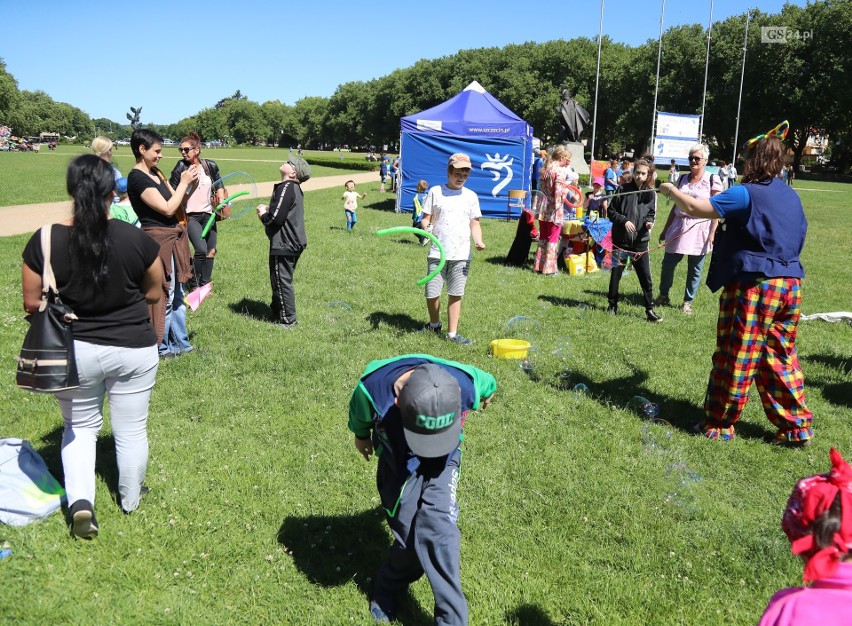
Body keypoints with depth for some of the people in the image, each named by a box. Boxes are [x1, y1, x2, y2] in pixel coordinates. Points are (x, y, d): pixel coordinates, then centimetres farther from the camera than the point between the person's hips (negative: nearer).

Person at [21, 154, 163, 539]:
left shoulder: (45, 242, -13)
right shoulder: (137, 239, -15)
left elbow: (32, 304, -4)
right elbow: (154, 294, -2)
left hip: (73, 351, 1)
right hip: (133, 349, -1)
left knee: (80, 425, 24)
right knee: (131, 428, 17)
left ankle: (80, 499, 9)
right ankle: (130, 499, 35)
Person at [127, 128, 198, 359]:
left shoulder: (155, 173, 11)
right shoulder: (137, 178, -17)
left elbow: (176, 201, 14)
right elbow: (167, 208, -19)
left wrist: (189, 183, 2)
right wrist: (184, 182, -12)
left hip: (172, 240, 9)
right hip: (159, 242, -9)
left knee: (177, 295, 17)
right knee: (164, 296, 1)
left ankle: (180, 342, 28)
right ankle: (161, 347, 15)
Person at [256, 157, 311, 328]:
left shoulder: (286, 188, -20)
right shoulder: (295, 188, 12)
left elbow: (275, 218, -24)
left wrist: (263, 215, -5)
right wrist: (268, 209, 8)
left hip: (284, 245, -10)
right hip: (293, 242, 10)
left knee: (281, 281, 0)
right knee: (281, 280, 20)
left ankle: (287, 320, 8)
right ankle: (278, 313, 32)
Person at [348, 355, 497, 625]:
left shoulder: (466, 383, -34)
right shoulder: (373, 388, -35)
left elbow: (485, 382, -4)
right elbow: (360, 415, -6)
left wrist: (489, 391, 20)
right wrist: (361, 436, 15)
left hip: (442, 458, 0)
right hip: (396, 460, 0)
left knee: (438, 527, -20)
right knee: (408, 536, -2)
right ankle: (387, 587, 32)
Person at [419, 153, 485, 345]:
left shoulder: (471, 196, 9)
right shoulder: (435, 192, 4)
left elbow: (475, 223, 11)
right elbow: (426, 218, 6)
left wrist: (479, 241, -7)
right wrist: (427, 227, -17)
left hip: (461, 255, 1)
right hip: (437, 253, -1)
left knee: (455, 295, 4)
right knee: (432, 293, 0)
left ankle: (452, 333, 13)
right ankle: (434, 324, 27)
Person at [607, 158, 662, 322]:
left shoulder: (651, 193, 2)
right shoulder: (623, 190, -3)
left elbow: (651, 214, 11)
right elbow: (611, 211, 0)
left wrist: (649, 222, -10)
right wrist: (624, 221, -14)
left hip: (640, 241, 1)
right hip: (621, 239, -1)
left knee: (646, 277, 0)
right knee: (616, 273, 9)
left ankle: (650, 310, 9)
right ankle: (613, 305, 25)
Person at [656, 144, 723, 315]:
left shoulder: (713, 180, -2)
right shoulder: (682, 179, 12)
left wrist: (713, 232, -13)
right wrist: (665, 229, 15)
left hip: (700, 229, -4)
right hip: (679, 227, 4)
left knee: (695, 269, 3)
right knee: (668, 263, 2)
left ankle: (688, 302, 15)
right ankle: (663, 295, 20)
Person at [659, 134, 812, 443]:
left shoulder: (746, 194, -11)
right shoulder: (791, 197, 13)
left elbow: (693, 208, -15)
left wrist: (670, 190, 4)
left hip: (753, 284, -7)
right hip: (790, 284, 7)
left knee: (736, 357, 2)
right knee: (780, 355, 16)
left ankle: (719, 424, 14)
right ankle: (796, 425, 21)